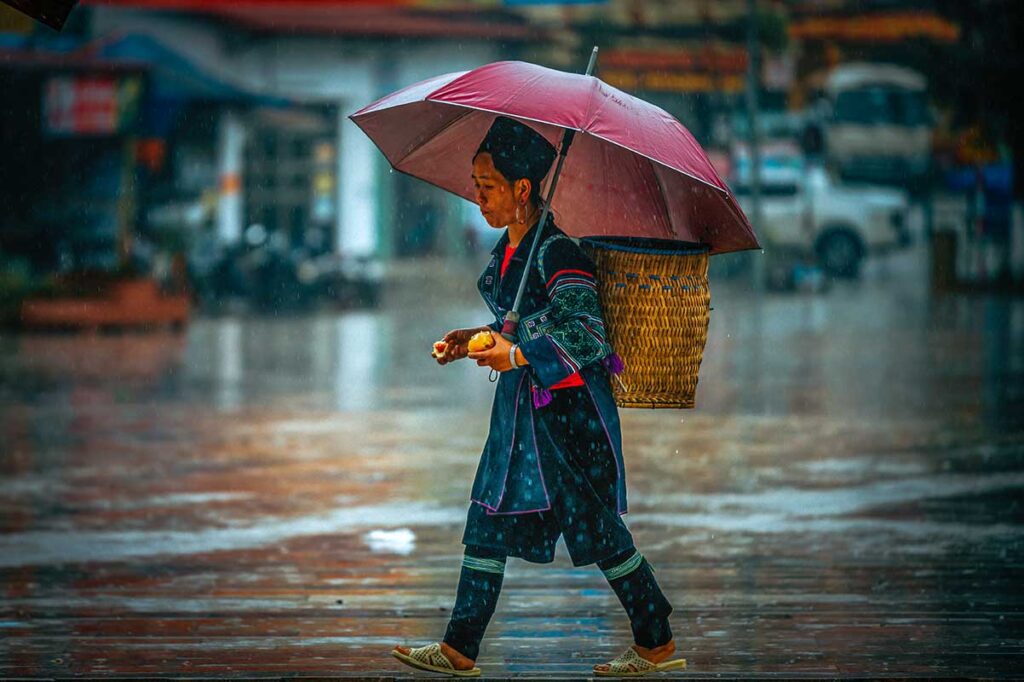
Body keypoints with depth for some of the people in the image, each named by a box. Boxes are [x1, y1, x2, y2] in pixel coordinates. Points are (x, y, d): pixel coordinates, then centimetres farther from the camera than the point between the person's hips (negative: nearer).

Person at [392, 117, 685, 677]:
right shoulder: (507, 248, 8)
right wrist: (475, 340, 9)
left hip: (571, 406, -9)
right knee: (488, 519, 7)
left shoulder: (556, 253, -20)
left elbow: (587, 336, -25)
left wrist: (517, 355, -33)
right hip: (521, 404, 9)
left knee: (596, 526, -1)